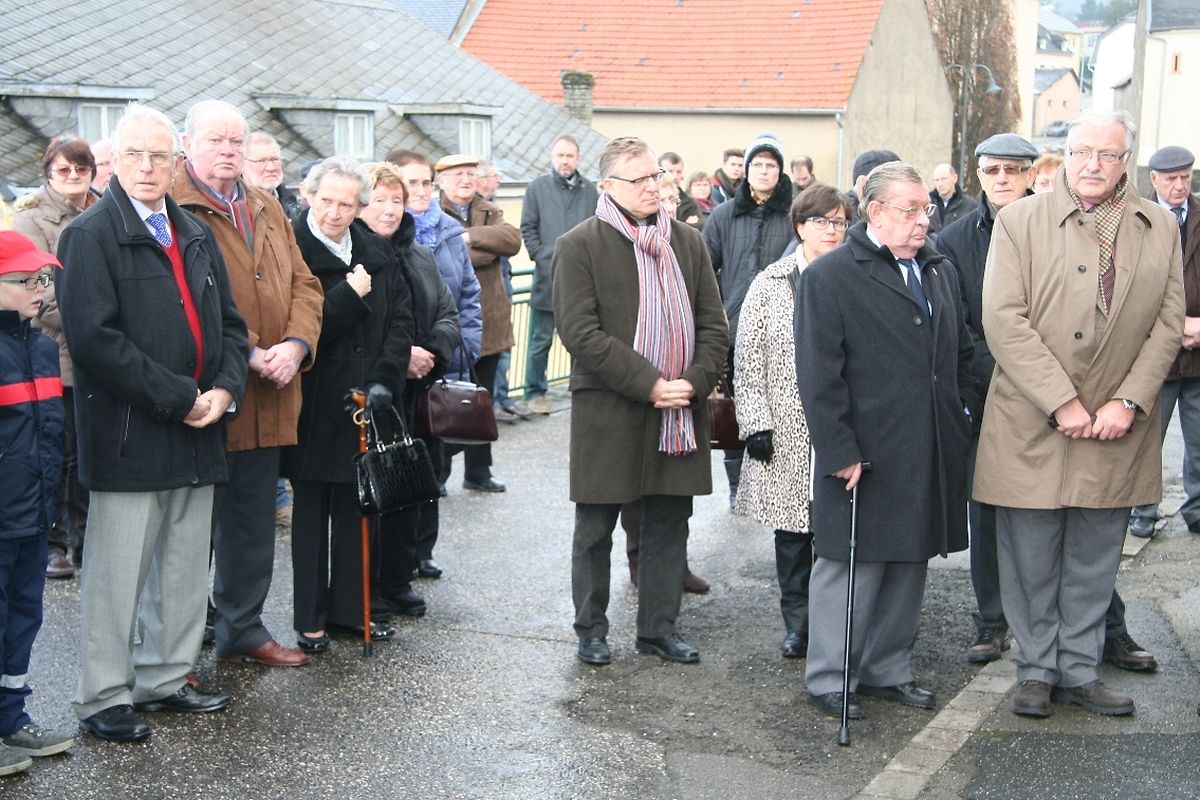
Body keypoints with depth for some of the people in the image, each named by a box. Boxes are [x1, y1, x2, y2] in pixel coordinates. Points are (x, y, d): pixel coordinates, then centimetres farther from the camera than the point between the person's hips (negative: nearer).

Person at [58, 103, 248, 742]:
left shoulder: (196, 236, 16)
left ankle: (166, 678, 26)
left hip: (197, 429, 7)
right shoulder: (91, 235, -6)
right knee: (117, 574, -1)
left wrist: (224, 389, -2)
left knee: (185, 567, 13)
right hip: (128, 434, -7)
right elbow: (94, 337, -16)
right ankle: (104, 698, 10)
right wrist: (179, 398, -17)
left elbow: (229, 323, 17)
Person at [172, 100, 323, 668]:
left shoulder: (267, 210, 16)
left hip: (267, 400, 7)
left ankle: (243, 629, 30)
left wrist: (296, 344, -6)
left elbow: (303, 284, 12)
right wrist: (249, 355, -20)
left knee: (254, 523, 16)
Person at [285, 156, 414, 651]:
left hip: (366, 401, 5)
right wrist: (348, 295, -19)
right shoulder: (292, 250, -10)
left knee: (357, 509, 12)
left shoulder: (376, 253, 7)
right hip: (314, 407, -5)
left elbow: (401, 316, 7)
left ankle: (350, 610, 23)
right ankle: (310, 619, 15)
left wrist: (385, 378, -5)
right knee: (311, 513, 6)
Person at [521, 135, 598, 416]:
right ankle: (535, 393, 11)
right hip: (548, 277, -2)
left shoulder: (590, 190, 8)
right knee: (541, 340, 3)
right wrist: (544, 259, -7)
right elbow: (528, 229, 1)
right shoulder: (537, 187, 3)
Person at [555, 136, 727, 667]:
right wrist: (648, 384, -18)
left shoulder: (687, 241, 10)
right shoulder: (579, 246, -5)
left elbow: (713, 324, 9)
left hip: (680, 412, 4)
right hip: (608, 413, -4)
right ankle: (591, 630, 22)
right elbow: (580, 332, -14)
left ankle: (659, 627, 24)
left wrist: (694, 381, -8)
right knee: (596, 529, 8)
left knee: (668, 526, 11)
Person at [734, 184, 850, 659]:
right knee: (791, 527, 6)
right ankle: (798, 622, 19)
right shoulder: (770, 283, 3)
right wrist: (756, 424, -5)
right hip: (786, 435, 0)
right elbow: (748, 359, 1)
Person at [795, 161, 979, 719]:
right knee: (850, 568, 2)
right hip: (864, 457, -7)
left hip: (931, 457, 7)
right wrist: (839, 451, -16)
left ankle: (889, 671, 28)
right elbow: (819, 375, -12)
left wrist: (964, 418, 10)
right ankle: (828, 680, 15)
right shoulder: (828, 277, -8)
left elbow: (961, 354, 21)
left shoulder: (941, 272, 14)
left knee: (909, 564, 14)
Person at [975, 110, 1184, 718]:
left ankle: (1079, 671, 25)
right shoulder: (1019, 221, -2)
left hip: (1116, 427, 2)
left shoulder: (1160, 228, 7)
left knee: (1094, 565, 11)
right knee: (1031, 562, 6)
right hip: (1032, 426, -2)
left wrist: (1129, 401, -8)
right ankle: (1037, 670, 22)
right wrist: (1061, 402, -16)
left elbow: (1168, 323, 4)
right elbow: (1004, 320, -10)